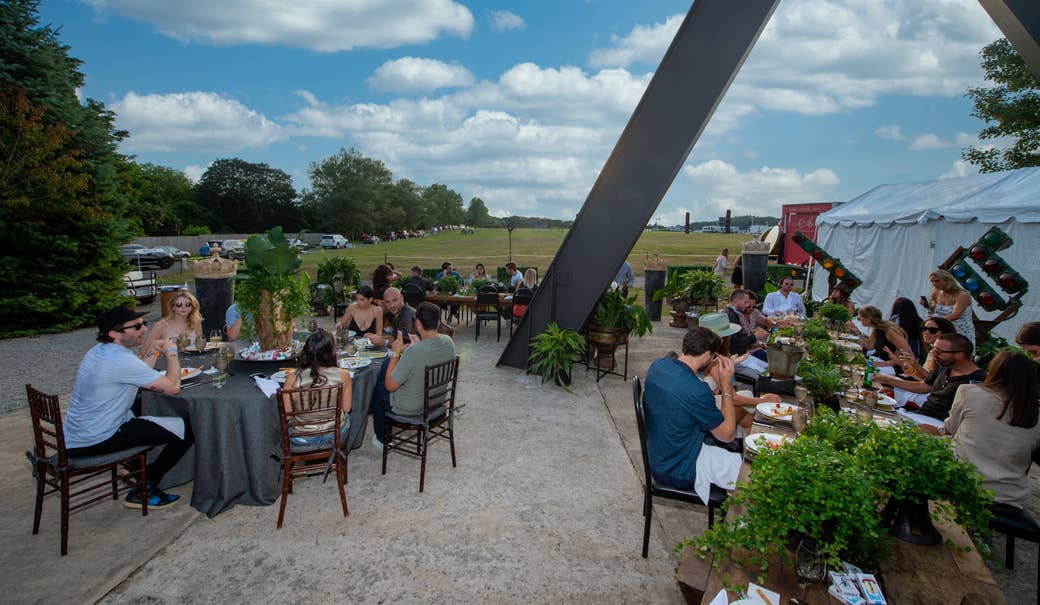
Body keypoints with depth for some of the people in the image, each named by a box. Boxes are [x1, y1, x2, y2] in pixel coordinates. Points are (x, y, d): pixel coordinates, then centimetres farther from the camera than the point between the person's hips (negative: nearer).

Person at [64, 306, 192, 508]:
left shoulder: (97, 351, 7)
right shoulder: (122, 360, -24)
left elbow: (140, 376, 18)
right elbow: (173, 387, -22)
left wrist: (153, 351, 9)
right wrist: (171, 351, -9)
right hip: (96, 442, -10)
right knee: (186, 429, -10)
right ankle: (144, 490, 2)